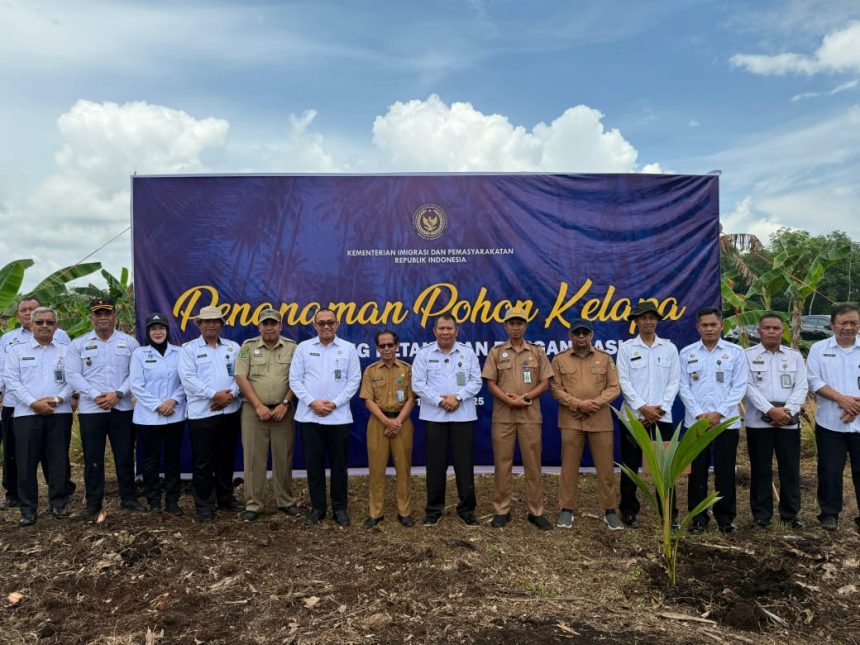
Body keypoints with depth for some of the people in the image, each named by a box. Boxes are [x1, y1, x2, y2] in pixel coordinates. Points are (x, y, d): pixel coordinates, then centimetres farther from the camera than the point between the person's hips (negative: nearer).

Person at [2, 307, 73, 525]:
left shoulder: (66, 350, 10)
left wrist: (58, 399, -12)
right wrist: (34, 403, -11)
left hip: (59, 413, 1)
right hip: (27, 413, 0)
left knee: (59, 460, 4)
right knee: (26, 462, 1)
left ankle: (59, 503, 16)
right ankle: (28, 509, 11)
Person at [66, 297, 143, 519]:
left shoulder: (129, 342, 4)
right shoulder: (78, 344, 4)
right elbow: (72, 375, -3)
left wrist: (118, 394, -13)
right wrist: (95, 395, -14)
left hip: (122, 408, 0)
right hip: (91, 409, 0)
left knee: (125, 456, 7)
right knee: (92, 458, 5)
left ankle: (128, 498, 19)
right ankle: (93, 503, 16)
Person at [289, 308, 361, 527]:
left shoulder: (349, 349, 4)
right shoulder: (303, 348, 5)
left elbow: (354, 380, 0)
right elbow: (295, 379, 1)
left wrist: (334, 403, -10)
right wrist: (312, 402, -10)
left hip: (339, 416, -1)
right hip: (309, 416, 1)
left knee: (339, 464, 6)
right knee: (314, 463, 6)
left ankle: (340, 508, 17)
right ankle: (317, 507, 19)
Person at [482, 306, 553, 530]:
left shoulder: (537, 352, 8)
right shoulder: (496, 352, 6)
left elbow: (545, 383, 3)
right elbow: (490, 383, 0)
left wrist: (525, 397, -11)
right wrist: (509, 400, -14)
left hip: (530, 415, 0)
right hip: (503, 416, 0)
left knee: (533, 463, 4)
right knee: (502, 463, 4)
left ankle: (536, 511, 13)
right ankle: (501, 510, 13)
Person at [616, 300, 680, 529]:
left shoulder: (669, 348, 8)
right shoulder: (626, 348, 3)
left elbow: (674, 382, 5)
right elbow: (624, 382, -4)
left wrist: (661, 408, -7)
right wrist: (643, 407, -12)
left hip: (662, 416, 1)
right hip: (633, 416, -1)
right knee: (630, 465, 5)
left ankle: (670, 514, 14)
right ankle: (629, 512, 15)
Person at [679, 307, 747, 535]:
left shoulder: (736, 352, 2)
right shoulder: (687, 353, 4)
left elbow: (739, 387, -2)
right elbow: (684, 388, 2)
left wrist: (718, 413, -11)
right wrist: (700, 415, -9)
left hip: (727, 422, -1)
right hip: (695, 422, 1)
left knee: (725, 473, 6)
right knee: (696, 472, 5)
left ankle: (726, 518, 19)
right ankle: (698, 517, 16)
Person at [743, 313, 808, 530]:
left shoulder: (795, 355, 11)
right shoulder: (747, 355, 2)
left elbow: (802, 387, 3)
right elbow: (748, 387, -6)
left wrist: (788, 411, -11)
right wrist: (770, 410, -15)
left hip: (789, 421, 2)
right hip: (758, 421, -2)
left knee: (790, 469, 6)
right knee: (760, 469, 4)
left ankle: (790, 514, 18)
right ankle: (761, 515, 13)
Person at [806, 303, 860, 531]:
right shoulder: (819, 349, 2)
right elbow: (814, 381, -4)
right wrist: (842, 399, -16)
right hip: (830, 423, -1)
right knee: (830, 470, 6)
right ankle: (829, 513, 18)